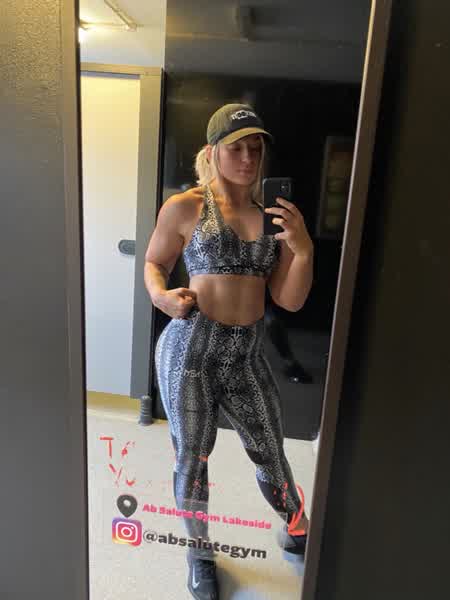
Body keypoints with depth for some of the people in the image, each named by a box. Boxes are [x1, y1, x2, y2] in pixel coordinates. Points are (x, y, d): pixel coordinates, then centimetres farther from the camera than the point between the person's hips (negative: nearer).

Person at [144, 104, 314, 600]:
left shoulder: (274, 216, 4)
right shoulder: (184, 207, -5)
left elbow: (290, 300, 2)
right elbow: (154, 264, 7)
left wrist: (303, 250, -14)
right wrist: (162, 297, -13)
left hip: (247, 356, 3)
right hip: (190, 350, -2)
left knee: (271, 455, 16)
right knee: (191, 461, 14)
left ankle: (297, 532, 49)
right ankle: (201, 553, 43)